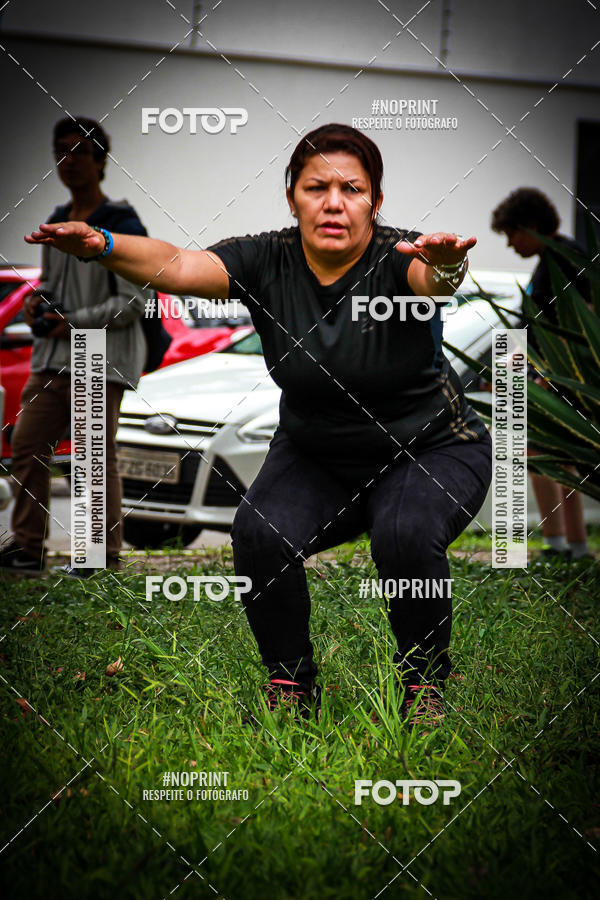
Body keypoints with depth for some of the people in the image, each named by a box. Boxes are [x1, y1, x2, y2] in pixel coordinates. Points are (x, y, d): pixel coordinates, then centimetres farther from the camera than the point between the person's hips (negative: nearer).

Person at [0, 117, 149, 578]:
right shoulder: (56, 224, 15)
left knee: (98, 457, -6)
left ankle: (106, 557, 1)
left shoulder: (122, 225, -7)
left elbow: (133, 301, -10)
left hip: (103, 358, -7)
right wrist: (37, 299, 4)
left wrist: (76, 323, -15)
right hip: (54, 357, 7)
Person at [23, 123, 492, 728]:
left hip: (430, 451, -3)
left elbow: (435, 277, -46)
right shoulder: (267, 262, -15)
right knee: (261, 531, -26)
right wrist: (101, 246, -51)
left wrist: (444, 265, -71)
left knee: (405, 535, -33)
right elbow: (177, 266, -31)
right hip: (316, 458, 3)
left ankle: (425, 682, -7)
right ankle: (290, 684, -3)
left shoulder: (396, 260, -22)